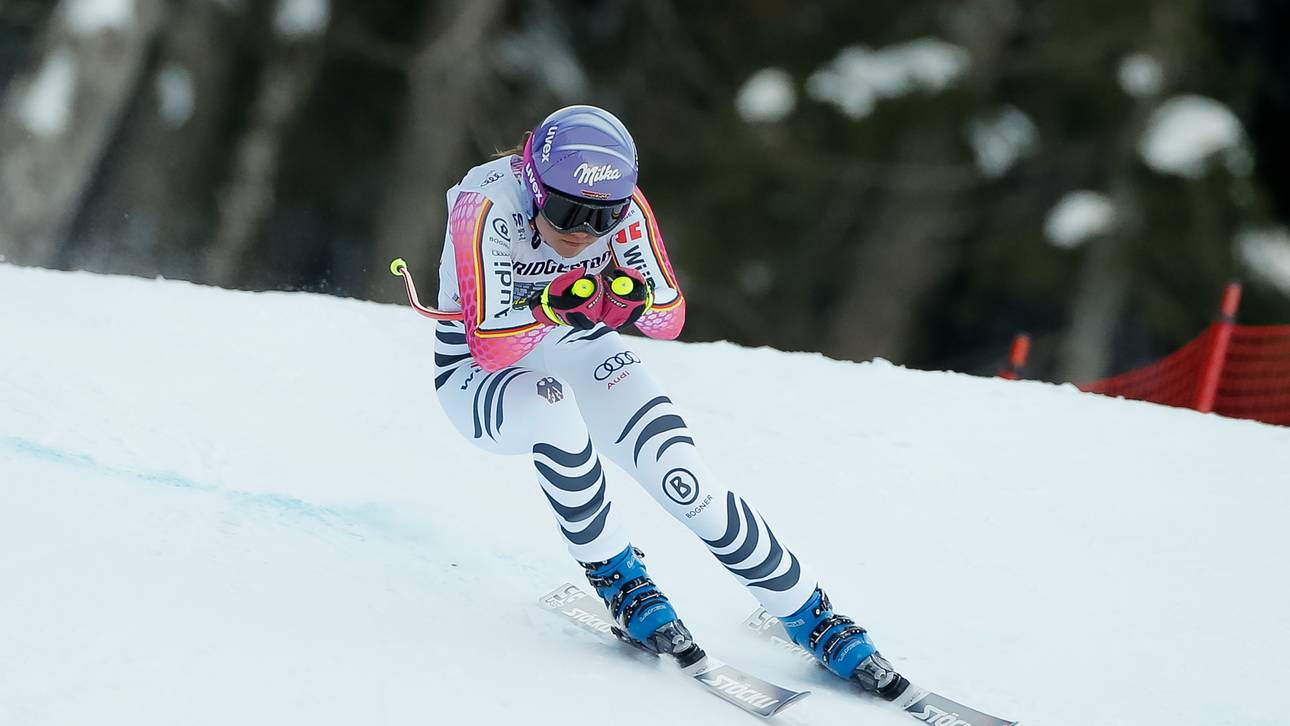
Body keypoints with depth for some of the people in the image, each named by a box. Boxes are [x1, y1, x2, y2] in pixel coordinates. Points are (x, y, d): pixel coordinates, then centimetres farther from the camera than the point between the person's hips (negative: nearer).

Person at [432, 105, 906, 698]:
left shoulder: (623, 208, -19)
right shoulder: (487, 206, -30)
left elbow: (670, 318, -11)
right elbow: (490, 348, -31)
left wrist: (633, 300, -33)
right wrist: (549, 308, -48)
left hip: (581, 356, 3)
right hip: (477, 375, -3)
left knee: (684, 481, -17)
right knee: (553, 408, -37)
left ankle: (812, 619, -3)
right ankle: (618, 579, -16)